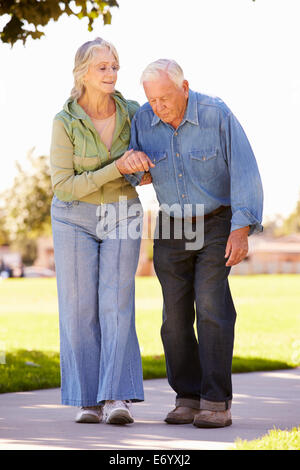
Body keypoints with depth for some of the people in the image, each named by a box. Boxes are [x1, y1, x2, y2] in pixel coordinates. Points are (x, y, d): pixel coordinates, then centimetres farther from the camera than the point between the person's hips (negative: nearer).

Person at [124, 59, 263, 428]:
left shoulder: (217, 115, -22)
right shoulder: (143, 121, -10)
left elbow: (245, 173, -23)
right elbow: (130, 175, -3)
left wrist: (241, 230, -31)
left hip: (217, 222, -4)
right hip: (172, 226, 4)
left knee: (212, 307, -16)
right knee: (176, 314, -2)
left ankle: (217, 404, -14)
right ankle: (188, 399, 7)